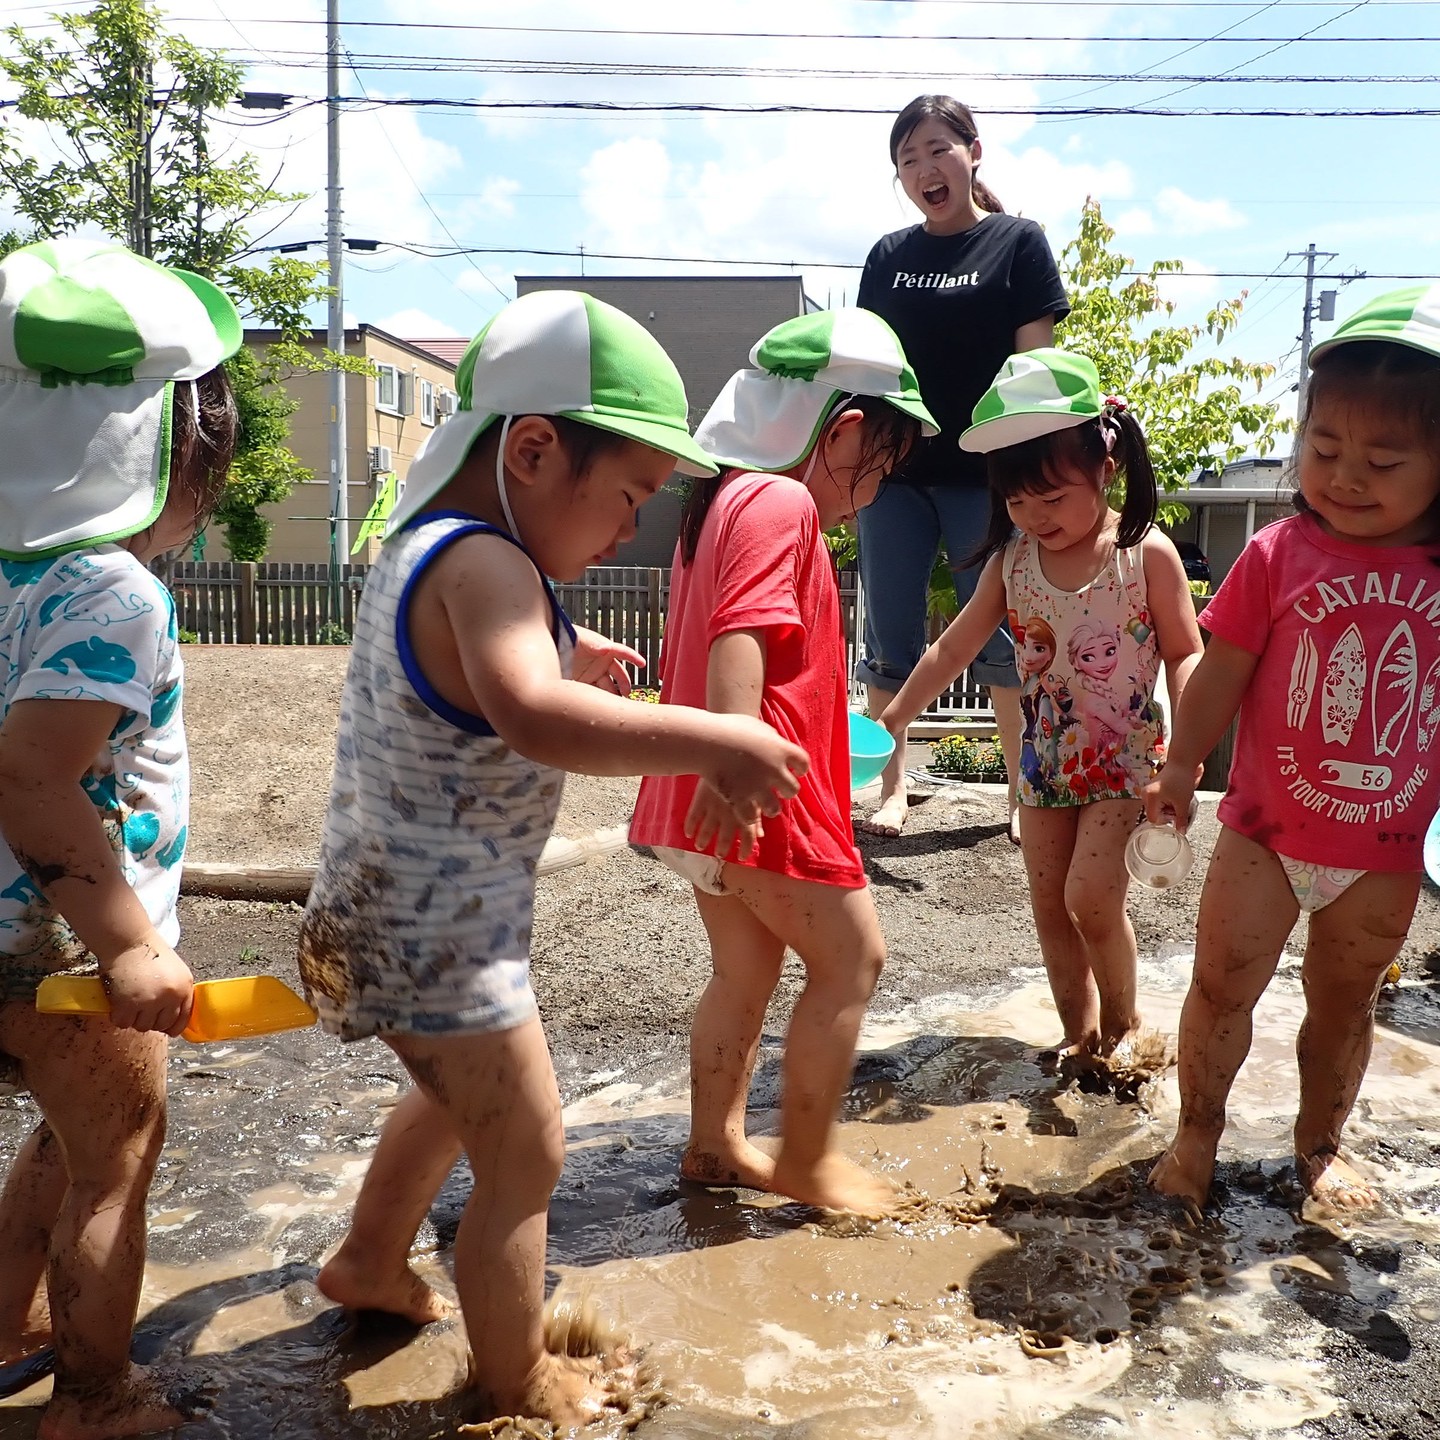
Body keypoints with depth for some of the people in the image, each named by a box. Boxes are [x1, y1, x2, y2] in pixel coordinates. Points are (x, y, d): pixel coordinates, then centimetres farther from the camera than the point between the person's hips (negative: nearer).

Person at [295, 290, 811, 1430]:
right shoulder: (484, 567, -28)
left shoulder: (428, 536, 3)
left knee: (460, 1087, 32)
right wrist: (717, 741, -46)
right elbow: (536, 720, -48)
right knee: (526, 1157, 8)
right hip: (438, 937, -10)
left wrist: (565, 656, 13)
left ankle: (371, 1264, 53)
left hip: (400, 908, 10)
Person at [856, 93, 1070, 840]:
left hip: (982, 473, -3)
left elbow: (1035, 362, -3)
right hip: (894, 471, 3)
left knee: (1000, 637, 3)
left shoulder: (1018, 242, 2)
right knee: (890, 638, 6)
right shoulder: (888, 256, 11)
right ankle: (890, 783, 19)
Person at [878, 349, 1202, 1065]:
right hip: (1046, 758, 5)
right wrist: (891, 719, -3)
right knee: (1049, 904, 8)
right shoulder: (1012, 558, -2)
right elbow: (953, 646, 1)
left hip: (1124, 759, -4)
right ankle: (1080, 1032, 25)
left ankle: (1122, 1021, 16)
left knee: (1092, 899, -11)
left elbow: (1185, 654, -9)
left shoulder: (1148, 554, -13)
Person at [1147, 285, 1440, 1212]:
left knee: (1347, 1002, 17)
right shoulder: (1280, 554, -10)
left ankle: (1321, 1144, 38)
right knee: (1223, 981, 5)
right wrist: (1182, 765, 2)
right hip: (1265, 828, -1)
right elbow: (1223, 671, -2)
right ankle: (1198, 1133, 26)